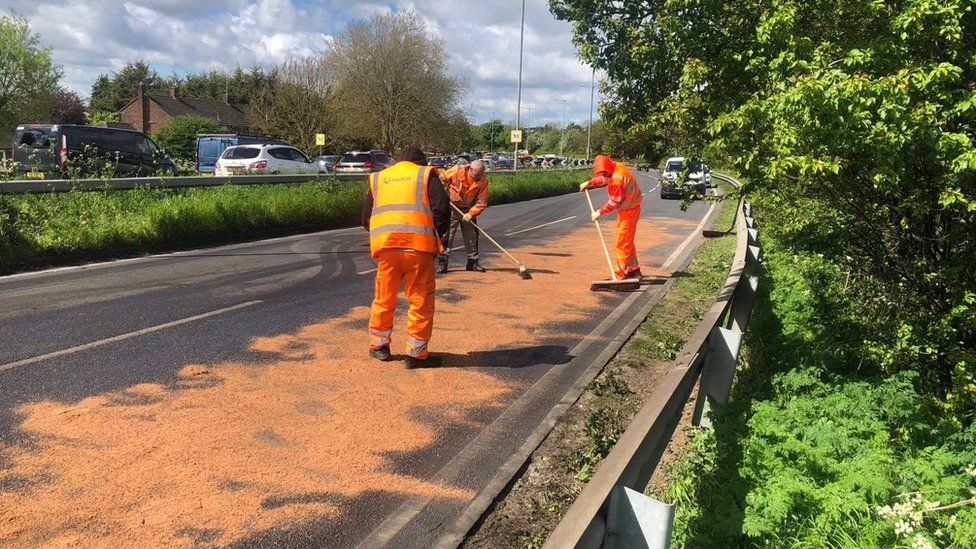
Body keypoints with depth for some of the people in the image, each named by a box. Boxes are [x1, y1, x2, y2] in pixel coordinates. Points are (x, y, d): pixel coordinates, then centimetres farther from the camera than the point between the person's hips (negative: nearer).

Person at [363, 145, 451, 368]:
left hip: (385, 245, 3)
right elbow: (442, 208, -2)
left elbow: (366, 218, 17)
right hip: (418, 245, -3)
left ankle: (378, 345, 29)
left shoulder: (378, 178, 20)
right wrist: (436, 236, 11)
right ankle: (417, 353, 9)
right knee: (421, 301, 6)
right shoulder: (426, 175, 10)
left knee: (384, 298, 18)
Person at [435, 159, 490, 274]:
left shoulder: (483, 181, -13)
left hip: (468, 210, 3)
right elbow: (442, 178, -3)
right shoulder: (458, 170, -18)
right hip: (452, 208, -3)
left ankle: (473, 261, 22)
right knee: (446, 234, -5)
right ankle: (442, 262, 1)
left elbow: (482, 202, -14)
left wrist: (471, 213, -26)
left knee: (471, 235, 9)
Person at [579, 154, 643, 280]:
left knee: (622, 243, -6)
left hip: (628, 212, -10)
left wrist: (600, 212, -16)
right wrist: (589, 183, 22)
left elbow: (615, 201, -23)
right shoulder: (617, 167, 2)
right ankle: (634, 270, 26)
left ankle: (620, 274, -1)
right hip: (629, 210, 10)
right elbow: (604, 179, 23)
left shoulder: (617, 178, -27)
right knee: (627, 242, 18)